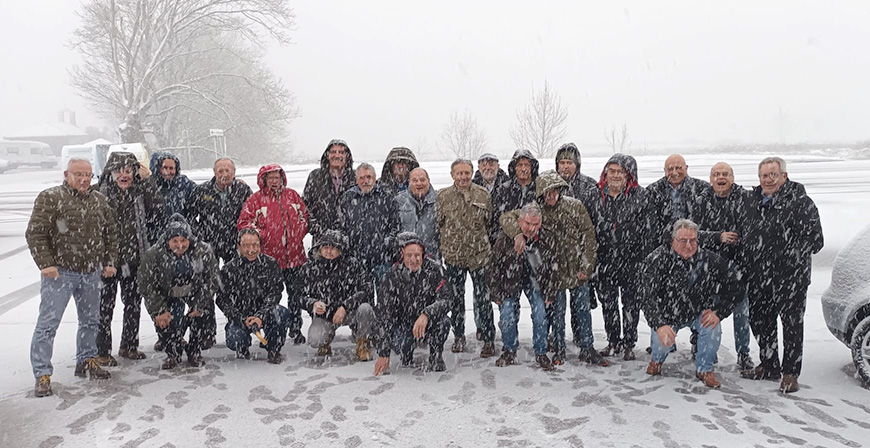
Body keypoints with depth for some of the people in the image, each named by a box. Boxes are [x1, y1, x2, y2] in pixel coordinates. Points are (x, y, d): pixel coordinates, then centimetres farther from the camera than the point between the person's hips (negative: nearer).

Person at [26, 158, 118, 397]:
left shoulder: (99, 200, 9)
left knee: (90, 321, 16)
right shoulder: (50, 198, -8)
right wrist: (45, 263, -16)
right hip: (60, 272, -5)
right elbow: (35, 233, -10)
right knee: (48, 323, -5)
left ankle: (86, 360, 32)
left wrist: (110, 261, 10)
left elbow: (111, 233, 16)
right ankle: (42, 375, 2)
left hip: (92, 273, 6)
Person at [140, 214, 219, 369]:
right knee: (164, 324, -21)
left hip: (195, 296, 0)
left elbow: (211, 279, -10)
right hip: (167, 299, 0)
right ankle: (173, 353, 16)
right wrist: (159, 311, -16)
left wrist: (200, 306, -16)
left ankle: (195, 352, 4)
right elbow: (146, 286, -11)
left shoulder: (203, 251, -16)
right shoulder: (153, 255, -16)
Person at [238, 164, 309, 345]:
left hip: (294, 256, 3)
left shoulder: (292, 195, 10)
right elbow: (243, 223, -2)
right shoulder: (255, 199, 1)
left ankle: (296, 330, 24)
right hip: (268, 257, -3)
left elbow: (305, 215, 18)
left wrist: (300, 232, 4)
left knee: (295, 294, 11)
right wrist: (261, 235, -10)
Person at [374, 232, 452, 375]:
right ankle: (407, 356, 11)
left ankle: (436, 358, -2)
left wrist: (426, 315, -43)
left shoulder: (434, 270, -15)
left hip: (428, 323, 0)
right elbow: (384, 314, -16)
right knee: (398, 344, -29)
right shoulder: (392, 276, -16)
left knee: (443, 321, -31)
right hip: (403, 324, 0)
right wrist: (383, 353, -20)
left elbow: (445, 300, -21)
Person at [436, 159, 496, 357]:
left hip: (479, 255, -1)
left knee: (483, 298, 1)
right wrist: (446, 244, 7)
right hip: (453, 256, 1)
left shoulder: (483, 194, 0)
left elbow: (490, 222, 9)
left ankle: (489, 339, 11)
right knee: (456, 298, 11)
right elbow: (438, 224, 8)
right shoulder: (443, 196, 0)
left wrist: (485, 243, 10)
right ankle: (458, 337, 26)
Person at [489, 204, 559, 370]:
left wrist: (550, 294, 0)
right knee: (507, 317, -12)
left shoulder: (547, 240, -16)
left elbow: (552, 269, -1)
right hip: (510, 281, -1)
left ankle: (541, 353, 11)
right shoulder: (505, 238, -23)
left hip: (535, 280, 1)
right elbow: (493, 266, -11)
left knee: (540, 316, -10)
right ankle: (510, 351, 13)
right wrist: (496, 293, -7)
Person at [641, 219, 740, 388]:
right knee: (662, 341, -21)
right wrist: (659, 325, -43)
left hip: (698, 312, 2)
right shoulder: (657, 260, -24)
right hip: (667, 315, -1)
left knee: (713, 327, -25)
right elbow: (647, 296, -30)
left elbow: (732, 289, -4)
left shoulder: (710, 260, -17)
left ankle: (704, 369, 3)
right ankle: (657, 359, 21)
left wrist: (718, 312, -18)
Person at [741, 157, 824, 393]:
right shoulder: (754, 200, 9)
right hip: (758, 277, 6)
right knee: (759, 321, 15)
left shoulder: (801, 202, -9)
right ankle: (768, 366, 32)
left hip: (790, 278, -6)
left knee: (792, 324, 3)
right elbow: (746, 235, 19)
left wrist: (792, 258, -17)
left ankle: (790, 373, 17)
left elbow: (815, 241, -12)